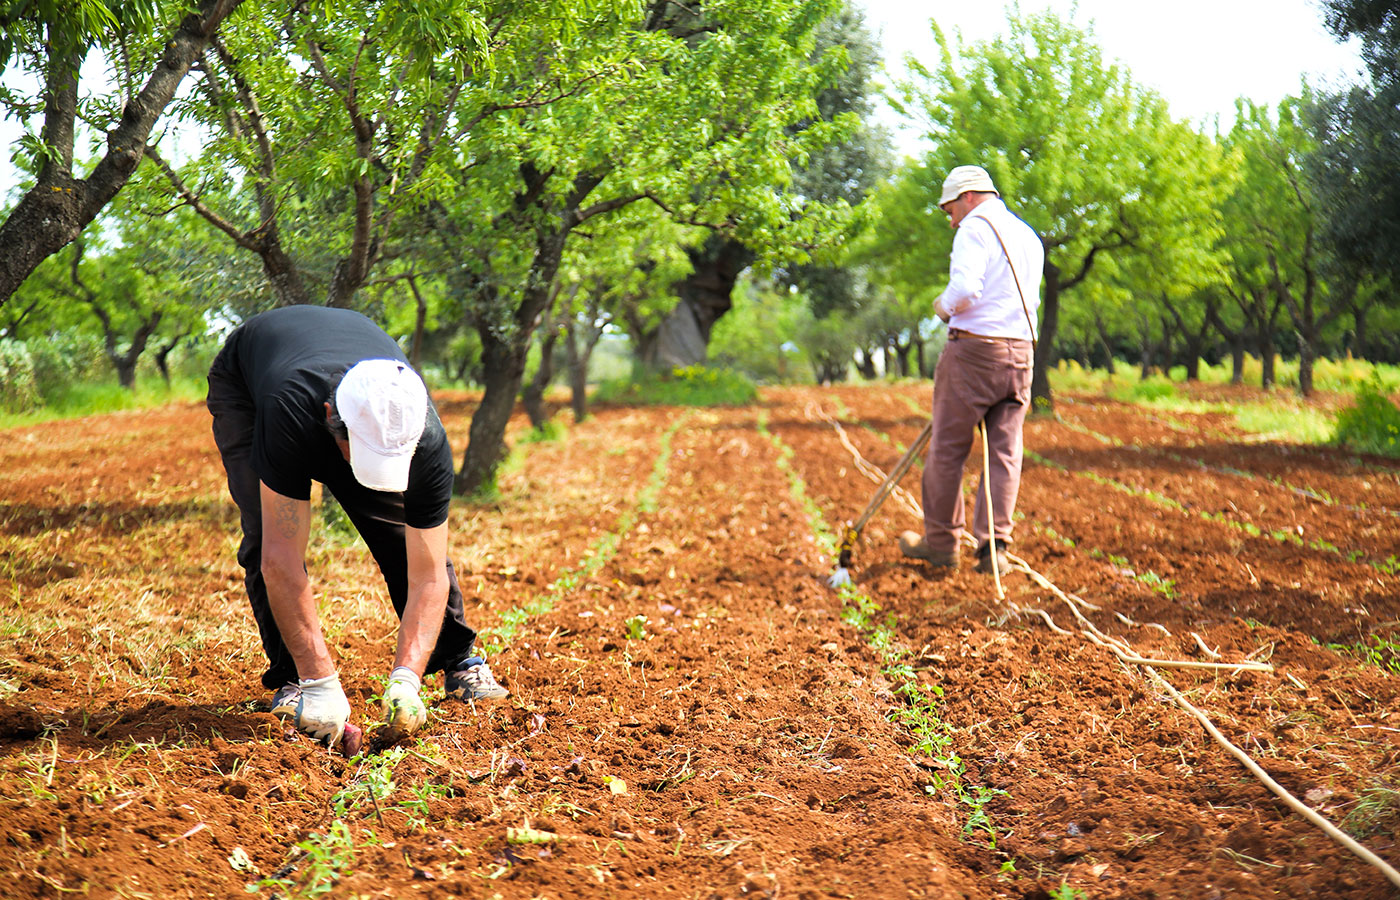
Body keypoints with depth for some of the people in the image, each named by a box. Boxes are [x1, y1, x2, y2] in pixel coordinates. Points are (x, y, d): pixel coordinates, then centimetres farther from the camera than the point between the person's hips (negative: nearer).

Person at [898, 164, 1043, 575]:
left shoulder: (975, 228, -7)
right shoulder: (1030, 237, 18)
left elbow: (964, 292, -21)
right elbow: (1031, 301, 19)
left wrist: (943, 305, -2)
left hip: (975, 348, -7)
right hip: (1021, 352, 7)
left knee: (947, 448, 4)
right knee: (1004, 452, 6)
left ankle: (941, 544, 12)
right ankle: (994, 547, 3)